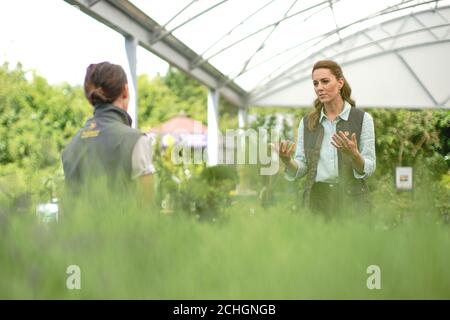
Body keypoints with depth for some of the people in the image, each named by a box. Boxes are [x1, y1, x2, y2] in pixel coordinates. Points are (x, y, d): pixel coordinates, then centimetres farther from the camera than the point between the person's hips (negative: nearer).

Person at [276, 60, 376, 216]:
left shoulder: (362, 119, -3)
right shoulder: (307, 122, 7)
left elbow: (369, 169, -6)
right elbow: (301, 168, 4)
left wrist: (354, 154, -26)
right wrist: (287, 160, -16)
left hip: (350, 199, -2)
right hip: (316, 199, 3)